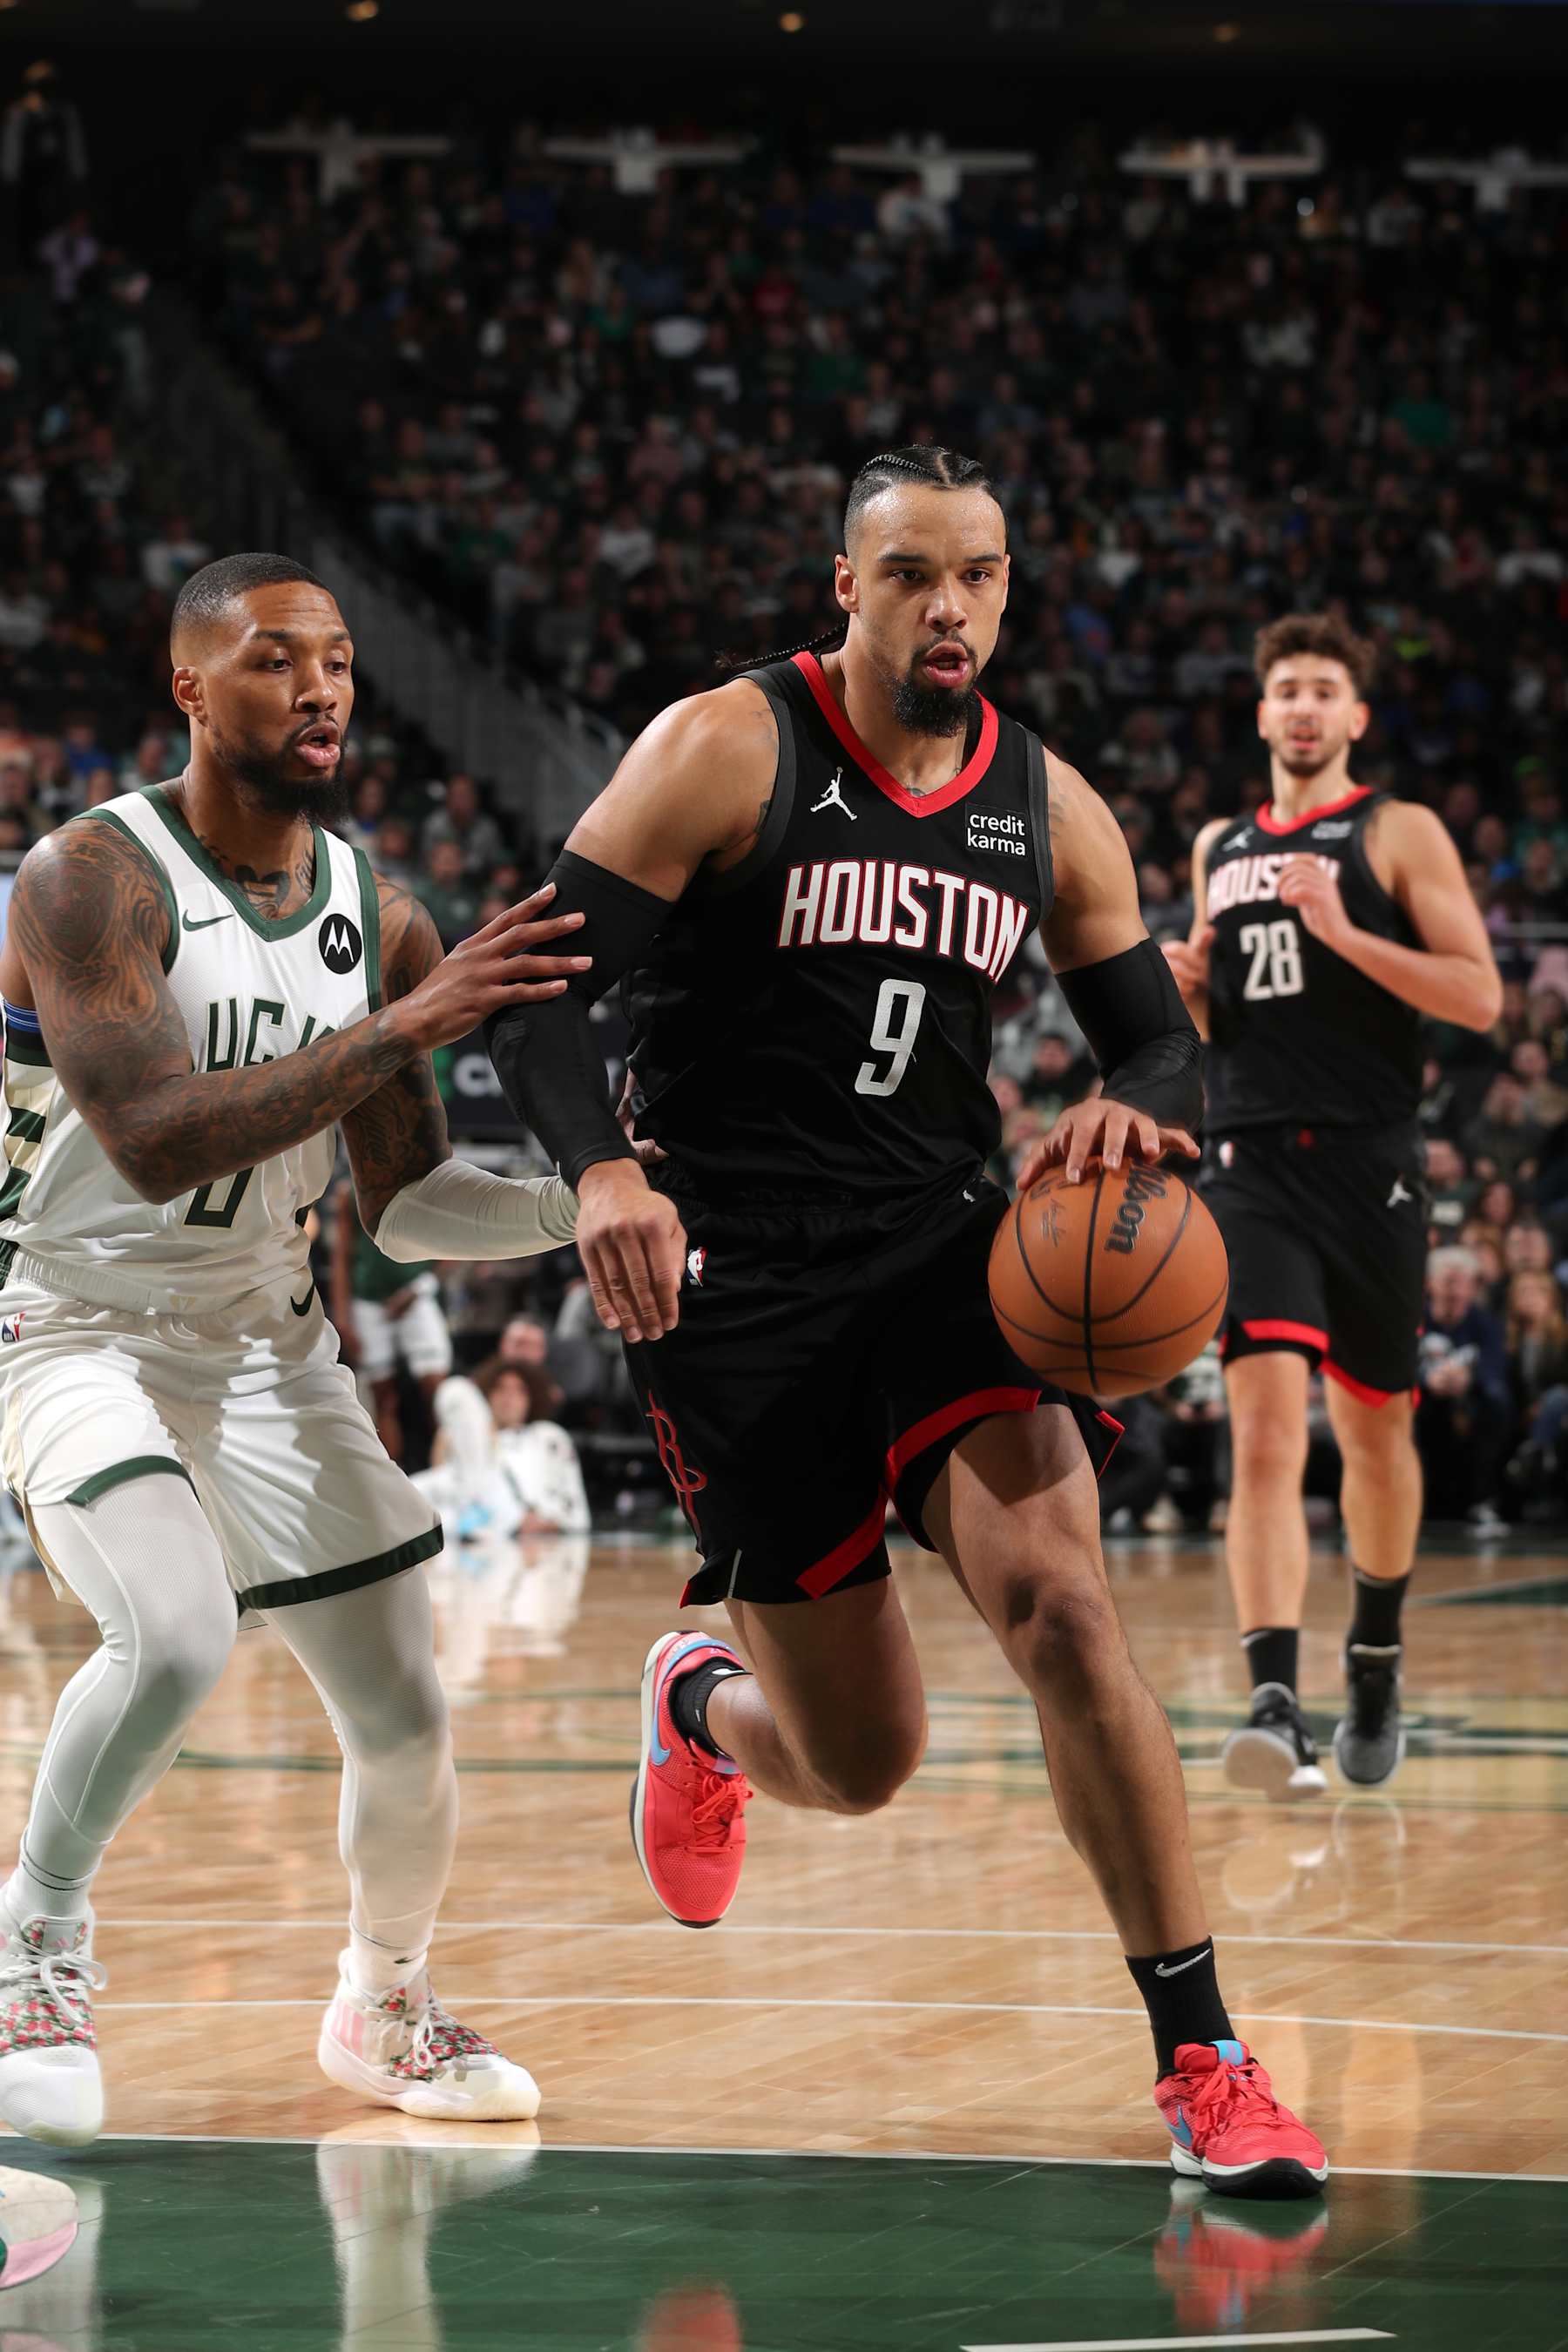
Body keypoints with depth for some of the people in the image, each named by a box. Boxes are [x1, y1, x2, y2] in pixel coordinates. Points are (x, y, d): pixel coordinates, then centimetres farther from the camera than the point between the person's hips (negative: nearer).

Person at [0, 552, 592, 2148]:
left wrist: (586, 1208, -10)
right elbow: (154, 1141, -32)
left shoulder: (376, 918, 1)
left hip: (263, 1340, 6)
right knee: (177, 1634, -31)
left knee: (405, 1716, 4)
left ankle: (382, 2006, 32)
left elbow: (403, 1207, 7)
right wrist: (404, 1028, -36)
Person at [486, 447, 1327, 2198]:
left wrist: (1130, 1111, -13)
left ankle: (1200, 2062, -16)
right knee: (861, 1763, 1)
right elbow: (537, 987, -11)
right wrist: (599, 1169, -31)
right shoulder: (725, 754, -8)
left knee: (1059, 1604, -23)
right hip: (734, 1282, -3)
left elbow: (1165, 1045, 13)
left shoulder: (1049, 811, 6)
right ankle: (701, 1708, 41)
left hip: (946, 1248, 3)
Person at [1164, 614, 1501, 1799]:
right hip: (1256, 1166, 2)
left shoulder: (1401, 834, 1)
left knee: (1375, 1430, 12)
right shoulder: (1220, 848, 16)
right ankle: (1277, 1704, -26)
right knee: (1266, 1429, -15)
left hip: (1371, 1166, -2)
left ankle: (1376, 1661, 36)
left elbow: (1480, 996, -8)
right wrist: (1186, 982, 4)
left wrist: (1345, 933, -18)